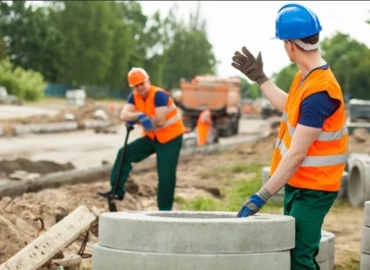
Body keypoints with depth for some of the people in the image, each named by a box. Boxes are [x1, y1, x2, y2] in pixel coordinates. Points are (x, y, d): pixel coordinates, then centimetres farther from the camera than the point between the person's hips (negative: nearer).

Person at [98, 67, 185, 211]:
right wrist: (139, 115, -33)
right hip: (151, 137, 7)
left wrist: (135, 118, -15)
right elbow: (124, 115, -13)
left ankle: (165, 210, 4)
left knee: (166, 177, -7)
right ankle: (117, 191, 2)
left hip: (170, 139, -7)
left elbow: (159, 121, -27)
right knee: (125, 153, -4)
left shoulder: (159, 95, -22)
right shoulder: (134, 97, -1)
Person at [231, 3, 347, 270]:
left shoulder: (319, 92, -27)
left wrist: (261, 196, -27)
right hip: (297, 182, 10)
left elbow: (297, 154, -28)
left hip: (312, 189, -10)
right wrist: (260, 78, 25)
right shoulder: (306, 76, 3)